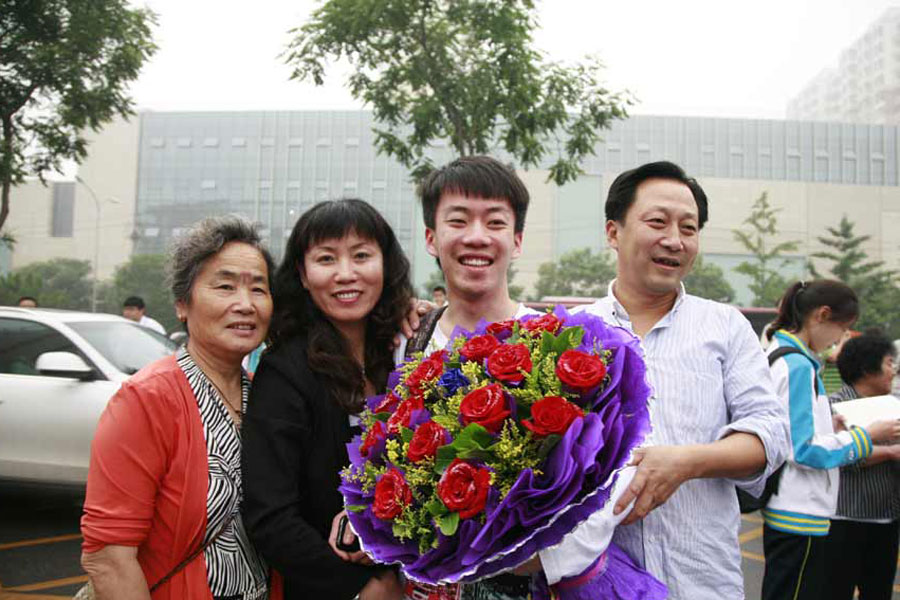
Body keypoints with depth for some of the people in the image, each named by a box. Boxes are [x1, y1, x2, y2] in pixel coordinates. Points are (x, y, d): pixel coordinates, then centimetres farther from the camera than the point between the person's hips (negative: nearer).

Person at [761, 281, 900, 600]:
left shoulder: (778, 355, 11)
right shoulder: (798, 365, -18)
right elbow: (804, 450, -20)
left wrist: (831, 428, 10)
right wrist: (868, 435, -11)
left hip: (783, 511, 9)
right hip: (800, 516, -9)